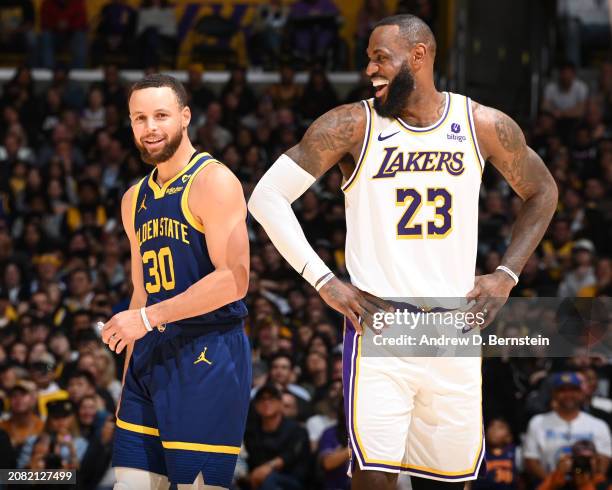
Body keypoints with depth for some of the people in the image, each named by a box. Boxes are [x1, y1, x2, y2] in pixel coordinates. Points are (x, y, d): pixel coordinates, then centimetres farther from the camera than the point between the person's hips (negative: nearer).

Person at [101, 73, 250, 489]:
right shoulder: (135, 200, 17)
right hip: (151, 356, 8)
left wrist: (149, 318, -18)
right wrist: (129, 376, 18)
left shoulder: (213, 181, -8)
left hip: (207, 356, -8)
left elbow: (234, 280, -18)